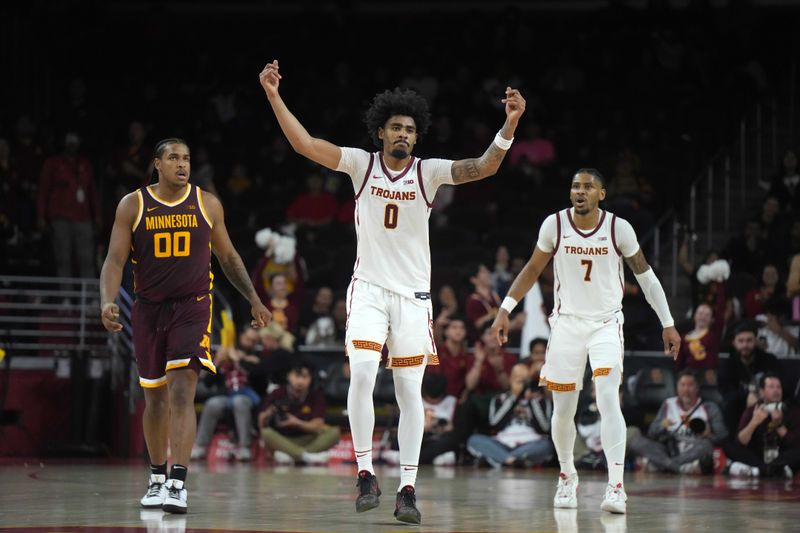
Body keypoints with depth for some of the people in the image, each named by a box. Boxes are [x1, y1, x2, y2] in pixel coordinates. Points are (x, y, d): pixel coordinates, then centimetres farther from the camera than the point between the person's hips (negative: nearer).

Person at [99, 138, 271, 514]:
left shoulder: (207, 205, 1)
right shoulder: (133, 206, -2)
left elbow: (228, 257, 13)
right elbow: (115, 260, -6)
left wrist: (253, 299, 10)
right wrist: (107, 301, -23)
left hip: (193, 307, -2)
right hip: (148, 309, 2)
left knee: (182, 391, -17)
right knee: (155, 397, 12)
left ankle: (177, 484, -22)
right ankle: (157, 478, 29)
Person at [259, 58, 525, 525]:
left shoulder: (429, 172, -3)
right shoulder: (361, 163, -2)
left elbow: (485, 167, -15)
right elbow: (306, 145, -9)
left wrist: (510, 123, -30)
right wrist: (274, 97, -19)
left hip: (413, 294, 1)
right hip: (368, 289, -1)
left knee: (410, 391, 1)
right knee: (362, 374, -18)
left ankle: (408, 489, 5)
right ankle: (366, 475, -8)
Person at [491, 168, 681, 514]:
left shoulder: (619, 228, -9)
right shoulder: (554, 224, -6)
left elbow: (645, 275, 1)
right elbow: (533, 269, 8)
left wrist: (668, 323, 2)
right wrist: (505, 309, 2)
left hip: (606, 323, -2)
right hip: (567, 321, 2)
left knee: (608, 399, -20)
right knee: (563, 409, 6)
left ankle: (616, 487, -24)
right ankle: (567, 478, 30)